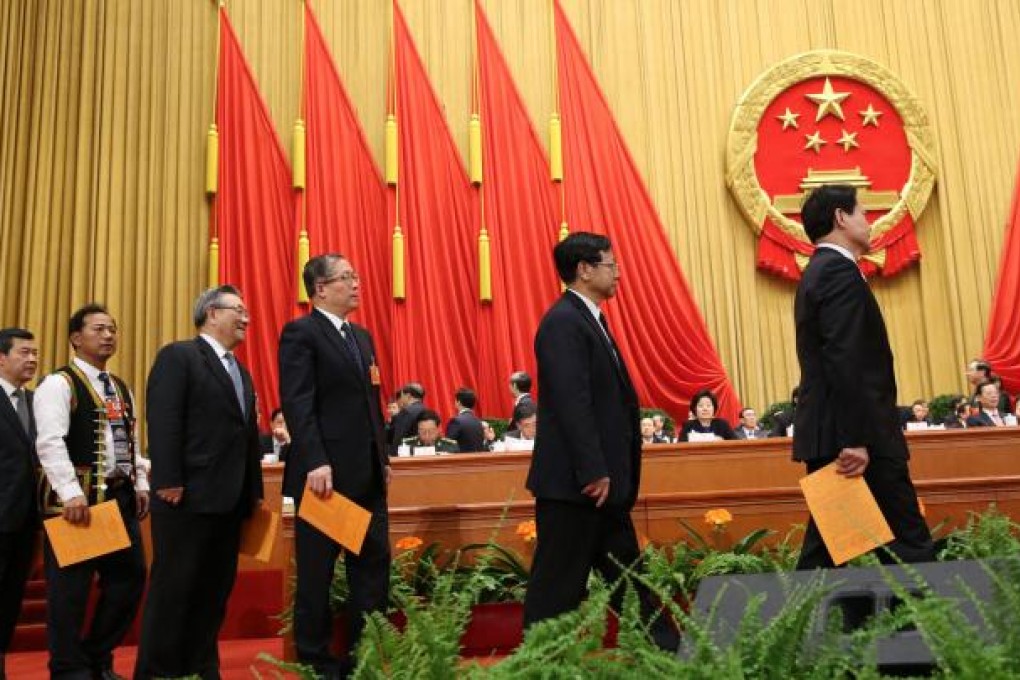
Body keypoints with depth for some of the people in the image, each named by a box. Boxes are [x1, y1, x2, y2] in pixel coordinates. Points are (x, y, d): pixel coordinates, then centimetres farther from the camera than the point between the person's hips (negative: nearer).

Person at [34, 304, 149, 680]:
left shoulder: (121, 389, 18)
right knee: (71, 586, 0)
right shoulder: (59, 384, -7)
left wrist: (140, 484, 12)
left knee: (130, 576, 9)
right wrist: (71, 493, -25)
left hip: (119, 495, 8)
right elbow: (50, 443, -18)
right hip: (78, 498, -7)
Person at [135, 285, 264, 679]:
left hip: (230, 499, 8)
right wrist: (169, 482, -20)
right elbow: (162, 422, -13)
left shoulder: (240, 371, 21)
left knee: (216, 589, 11)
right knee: (173, 588, 0)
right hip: (188, 497, -8)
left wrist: (255, 490, 14)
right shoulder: (178, 356, -3)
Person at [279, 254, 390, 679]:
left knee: (374, 566, 9)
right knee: (316, 575, 5)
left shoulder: (362, 336, 18)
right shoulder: (300, 333, -7)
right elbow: (297, 404, -16)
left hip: (366, 474, 8)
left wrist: (383, 458, 15)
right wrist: (315, 463, -24)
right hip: (325, 473, -8)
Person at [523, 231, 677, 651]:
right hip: (574, 483, -10)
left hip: (602, 479, 10)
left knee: (627, 576, 17)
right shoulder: (563, 322, -15)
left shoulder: (589, 319, 17)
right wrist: (594, 472, -23)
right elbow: (572, 403, -22)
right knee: (559, 584, 0)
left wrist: (608, 472, 15)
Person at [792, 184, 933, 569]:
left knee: (826, 544, 11)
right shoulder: (839, 271, -12)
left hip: (830, 436, 10)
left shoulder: (818, 272, 20)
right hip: (853, 437, -10)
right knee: (909, 545, -4)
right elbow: (846, 363, -22)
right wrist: (857, 439, -24)